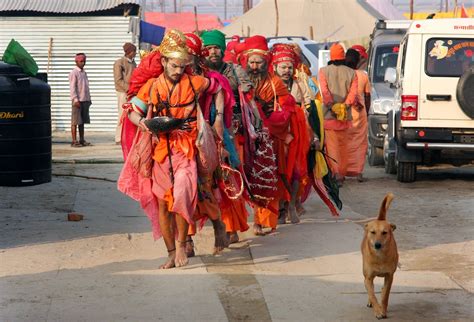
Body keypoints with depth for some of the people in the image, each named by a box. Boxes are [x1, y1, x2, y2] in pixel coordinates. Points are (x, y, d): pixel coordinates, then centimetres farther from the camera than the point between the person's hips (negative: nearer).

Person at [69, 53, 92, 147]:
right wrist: (75, 100, -18)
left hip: (85, 100, 8)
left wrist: (89, 99, 18)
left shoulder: (84, 73, 17)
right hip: (78, 101, -8)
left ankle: (82, 140, 15)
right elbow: (72, 87, -12)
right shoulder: (74, 73, -7)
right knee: (75, 121, -5)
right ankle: (74, 141, -4)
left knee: (83, 121, 10)